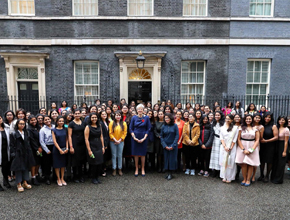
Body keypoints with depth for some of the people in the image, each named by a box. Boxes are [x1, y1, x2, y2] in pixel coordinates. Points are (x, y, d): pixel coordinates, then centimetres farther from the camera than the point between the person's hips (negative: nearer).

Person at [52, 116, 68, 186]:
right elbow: (54, 141, -8)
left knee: (63, 164, 10)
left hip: (64, 149, 3)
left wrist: (67, 148, -7)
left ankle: (62, 179, 22)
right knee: (57, 164, 5)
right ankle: (58, 179, 18)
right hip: (57, 149, -3)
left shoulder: (65, 129, 4)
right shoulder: (54, 130, -5)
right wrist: (60, 150, -12)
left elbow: (66, 139, 5)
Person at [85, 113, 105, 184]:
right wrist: (89, 150, -14)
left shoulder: (99, 126, 7)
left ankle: (97, 177, 23)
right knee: (94, 164, 2)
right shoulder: (88, 127, -8)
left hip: (99, 147, 5)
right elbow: (86, 139, -11)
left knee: (100, 163, 6)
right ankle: (93, 178, 20)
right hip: (92, 147, -5)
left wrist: (103, 147, 7)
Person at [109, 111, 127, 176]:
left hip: (121, 142, 1)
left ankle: (119, 169, 19)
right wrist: (115, 140, -12)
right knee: (114, 155, 5)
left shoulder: (124, 123, 1)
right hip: (113, 142, -1)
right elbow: (110, 133, -5)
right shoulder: (111, 123, -2)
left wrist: (120, 140, -9)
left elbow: (125, 133, -1)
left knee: (120, 155, 7)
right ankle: (114, 169, 15)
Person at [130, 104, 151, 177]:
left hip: (143, 138, 0)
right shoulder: (134, 117, 1)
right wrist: (134, 137, -9)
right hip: (135, 138, 1)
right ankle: (136, 169, 16)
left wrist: (144, 138, -9)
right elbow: (131, 128, 2)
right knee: (136, 154, 5)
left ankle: (143, 169, 17)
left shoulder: (146, 118, 0)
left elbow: (148, 129, 0)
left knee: (143, 154, 5)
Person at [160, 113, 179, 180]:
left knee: (172, 159, 1)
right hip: (166, 146, 2)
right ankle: (168, 173, 16)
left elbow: (177, 136, -6)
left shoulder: (175, 126, -5)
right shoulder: (163, 127, 2)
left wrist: (173, 145, -12)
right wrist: (165, 146, -7)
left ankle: (170, 174, 12)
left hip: (173, 146, -2)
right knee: (166, 159, 5)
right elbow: (161, 137, 4)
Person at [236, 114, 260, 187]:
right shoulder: (241, 128, 4)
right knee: (243, 164, -3)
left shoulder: (255, 129, 6)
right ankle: (244, 179, 12)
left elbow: (257, 140, 2)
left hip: (252, 148, 0)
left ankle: (248, 180, 13)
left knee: (250, 164, 0)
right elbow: (238, 139, 1)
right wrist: (243, 149, -8)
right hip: (242, 148, 0)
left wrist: (251, 150, -9)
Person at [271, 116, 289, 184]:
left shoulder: (286, 130, -12)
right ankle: (274, 177, 26)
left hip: (282, 146, -6)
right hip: (276, 146, 6)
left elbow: (286, 141, -11)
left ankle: (279, 179, 16)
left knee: (280, 164, 3)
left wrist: (284, 151, -11)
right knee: (275, 162, 13)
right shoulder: (277, 128, 5)